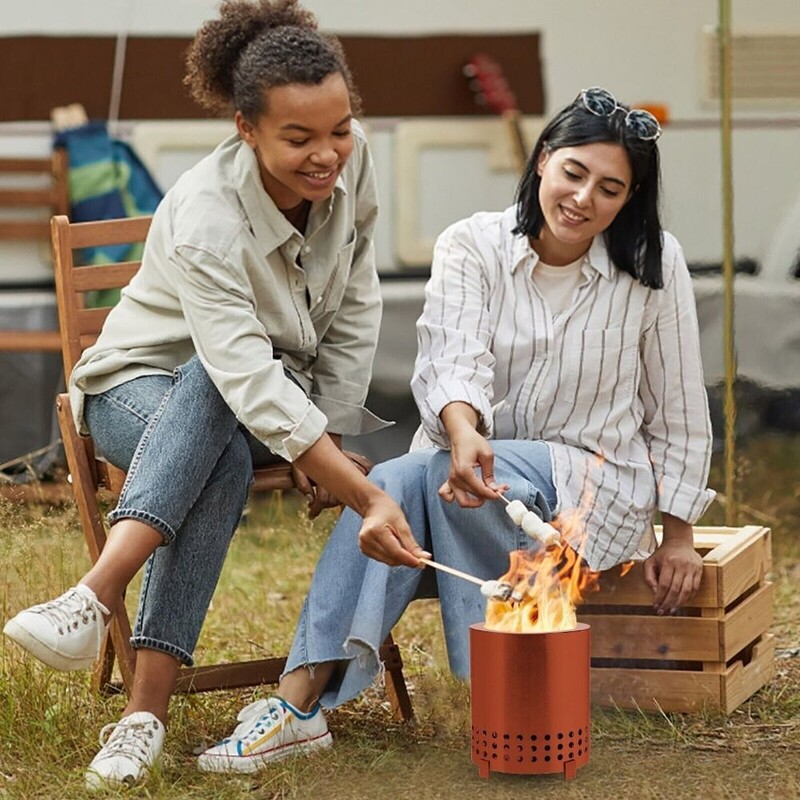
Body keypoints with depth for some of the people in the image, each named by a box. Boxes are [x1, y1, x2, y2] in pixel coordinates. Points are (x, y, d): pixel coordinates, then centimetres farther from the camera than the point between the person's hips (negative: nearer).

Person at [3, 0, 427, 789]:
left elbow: (355, 311, 0)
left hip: (283, 398, 3)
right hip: (143, 389, -3)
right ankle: (147, 709, -46)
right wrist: (366, 498, -47)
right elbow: (251, 382, -40)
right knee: (226, 454, -39)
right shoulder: (205, 220, -32)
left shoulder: (351, 163, -14)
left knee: (224, 450, -36)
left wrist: (328, 439, -8)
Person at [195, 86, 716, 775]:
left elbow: (677, 413, 5)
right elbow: (454, 359, -20)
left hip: (596, 482, -2)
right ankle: (299, 698, -42)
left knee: (436, 476, -33)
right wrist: (464, 433, -42)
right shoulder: (472, 246, -3)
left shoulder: (655, 266, -3)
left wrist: (677, 535, 4)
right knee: (393, 483, -33)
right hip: (475, 456, 2)